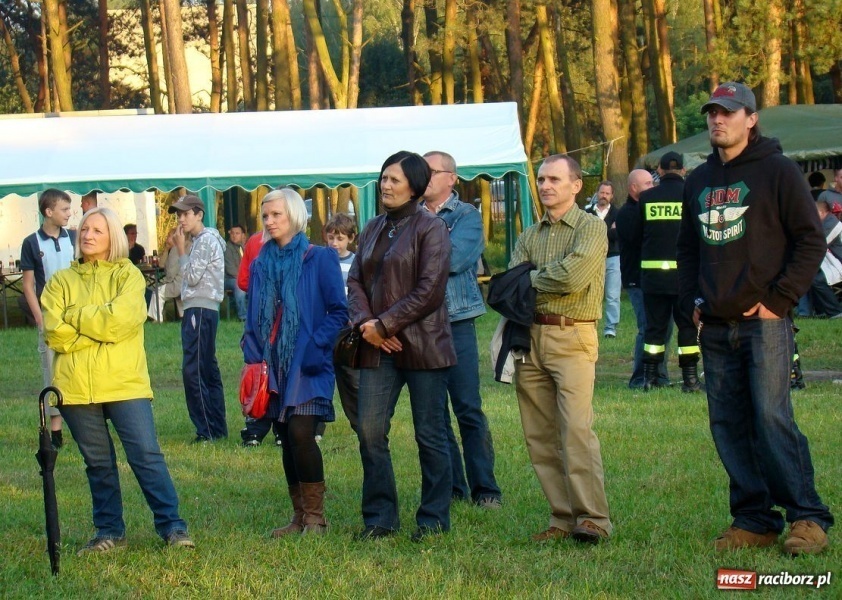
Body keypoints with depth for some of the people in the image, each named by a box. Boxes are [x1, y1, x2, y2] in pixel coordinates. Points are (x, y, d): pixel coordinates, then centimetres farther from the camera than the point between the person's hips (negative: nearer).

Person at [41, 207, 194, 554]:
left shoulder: (128, 276, 5)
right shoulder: (60, 282, 10)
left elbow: (121, 320, -13)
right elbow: (54, 334, -3)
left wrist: (76, 316, -6)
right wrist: (101, 327, -8)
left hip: (125, 382, -2)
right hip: (76, 387, 2)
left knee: (147, 455, -6)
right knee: (98, 463, 8)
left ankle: (172, 526, -1)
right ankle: (109, 532, 17)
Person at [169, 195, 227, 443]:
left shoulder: (206, 240, -10)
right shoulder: (200, 240, 20)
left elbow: (192, 277, -14)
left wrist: (181, 249, -7)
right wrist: (181, 248, 13)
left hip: (200, 310, -11)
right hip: (199, 309, 11)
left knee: (193, 370, -14)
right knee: (207, 371, 12)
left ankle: (207, 430, -16)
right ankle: (218, 427, 14)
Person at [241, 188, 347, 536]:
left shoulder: (319, 259, -3)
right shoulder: (261, 265, 12)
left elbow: (338, 311, -5)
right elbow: (253, 318, 18)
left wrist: (316, 347, -16)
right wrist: (252, 354, 3)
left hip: (308, 366, -5)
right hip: (274, 365, 5)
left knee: (300, 433, -17)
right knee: (287, 440, 7)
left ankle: (315, 516, -6)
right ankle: (299, 516, 15)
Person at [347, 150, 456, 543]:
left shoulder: (430, 228, -6)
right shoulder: (374, 229, 15)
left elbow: (429, 291, -13)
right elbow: (355, 281, 13)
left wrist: (385, 324, -13)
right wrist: (364, 322, -6)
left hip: (422, 346, -6)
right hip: (378, 348, 6)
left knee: (430, 434, 1)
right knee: (370, 430, 0)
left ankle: (434, 518, 11)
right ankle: (380, 517, 10)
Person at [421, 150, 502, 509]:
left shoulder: (466, 216, 1)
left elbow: (455, 258, -15)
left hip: (456, 322, -4)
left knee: (468, 410, -3)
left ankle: (484, 489, 3)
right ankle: (450, 486, 15)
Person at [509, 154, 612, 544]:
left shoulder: (591, 228, 0)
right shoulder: (530, 236, 18)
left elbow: (573, 277, -15)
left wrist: (531, 279, 0)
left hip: (572, 339, -6)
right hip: (529, 336, 6)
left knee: (577, 430, -15)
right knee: (539, 437, 3)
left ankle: (592, 519, -14)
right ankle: (563, 518, 8)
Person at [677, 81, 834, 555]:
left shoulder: (778, 171, -3)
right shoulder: (699, 180, 15)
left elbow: (811, 240, -5)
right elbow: (688, 247, 25)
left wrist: (779, 299, -11)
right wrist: (693, 299, 11)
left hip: (765, 320, -6)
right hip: (715, 326, 6)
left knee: (772, 417, -12)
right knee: (728, 425, 4)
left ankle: (808, 517, -6)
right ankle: (754, 520, 10)